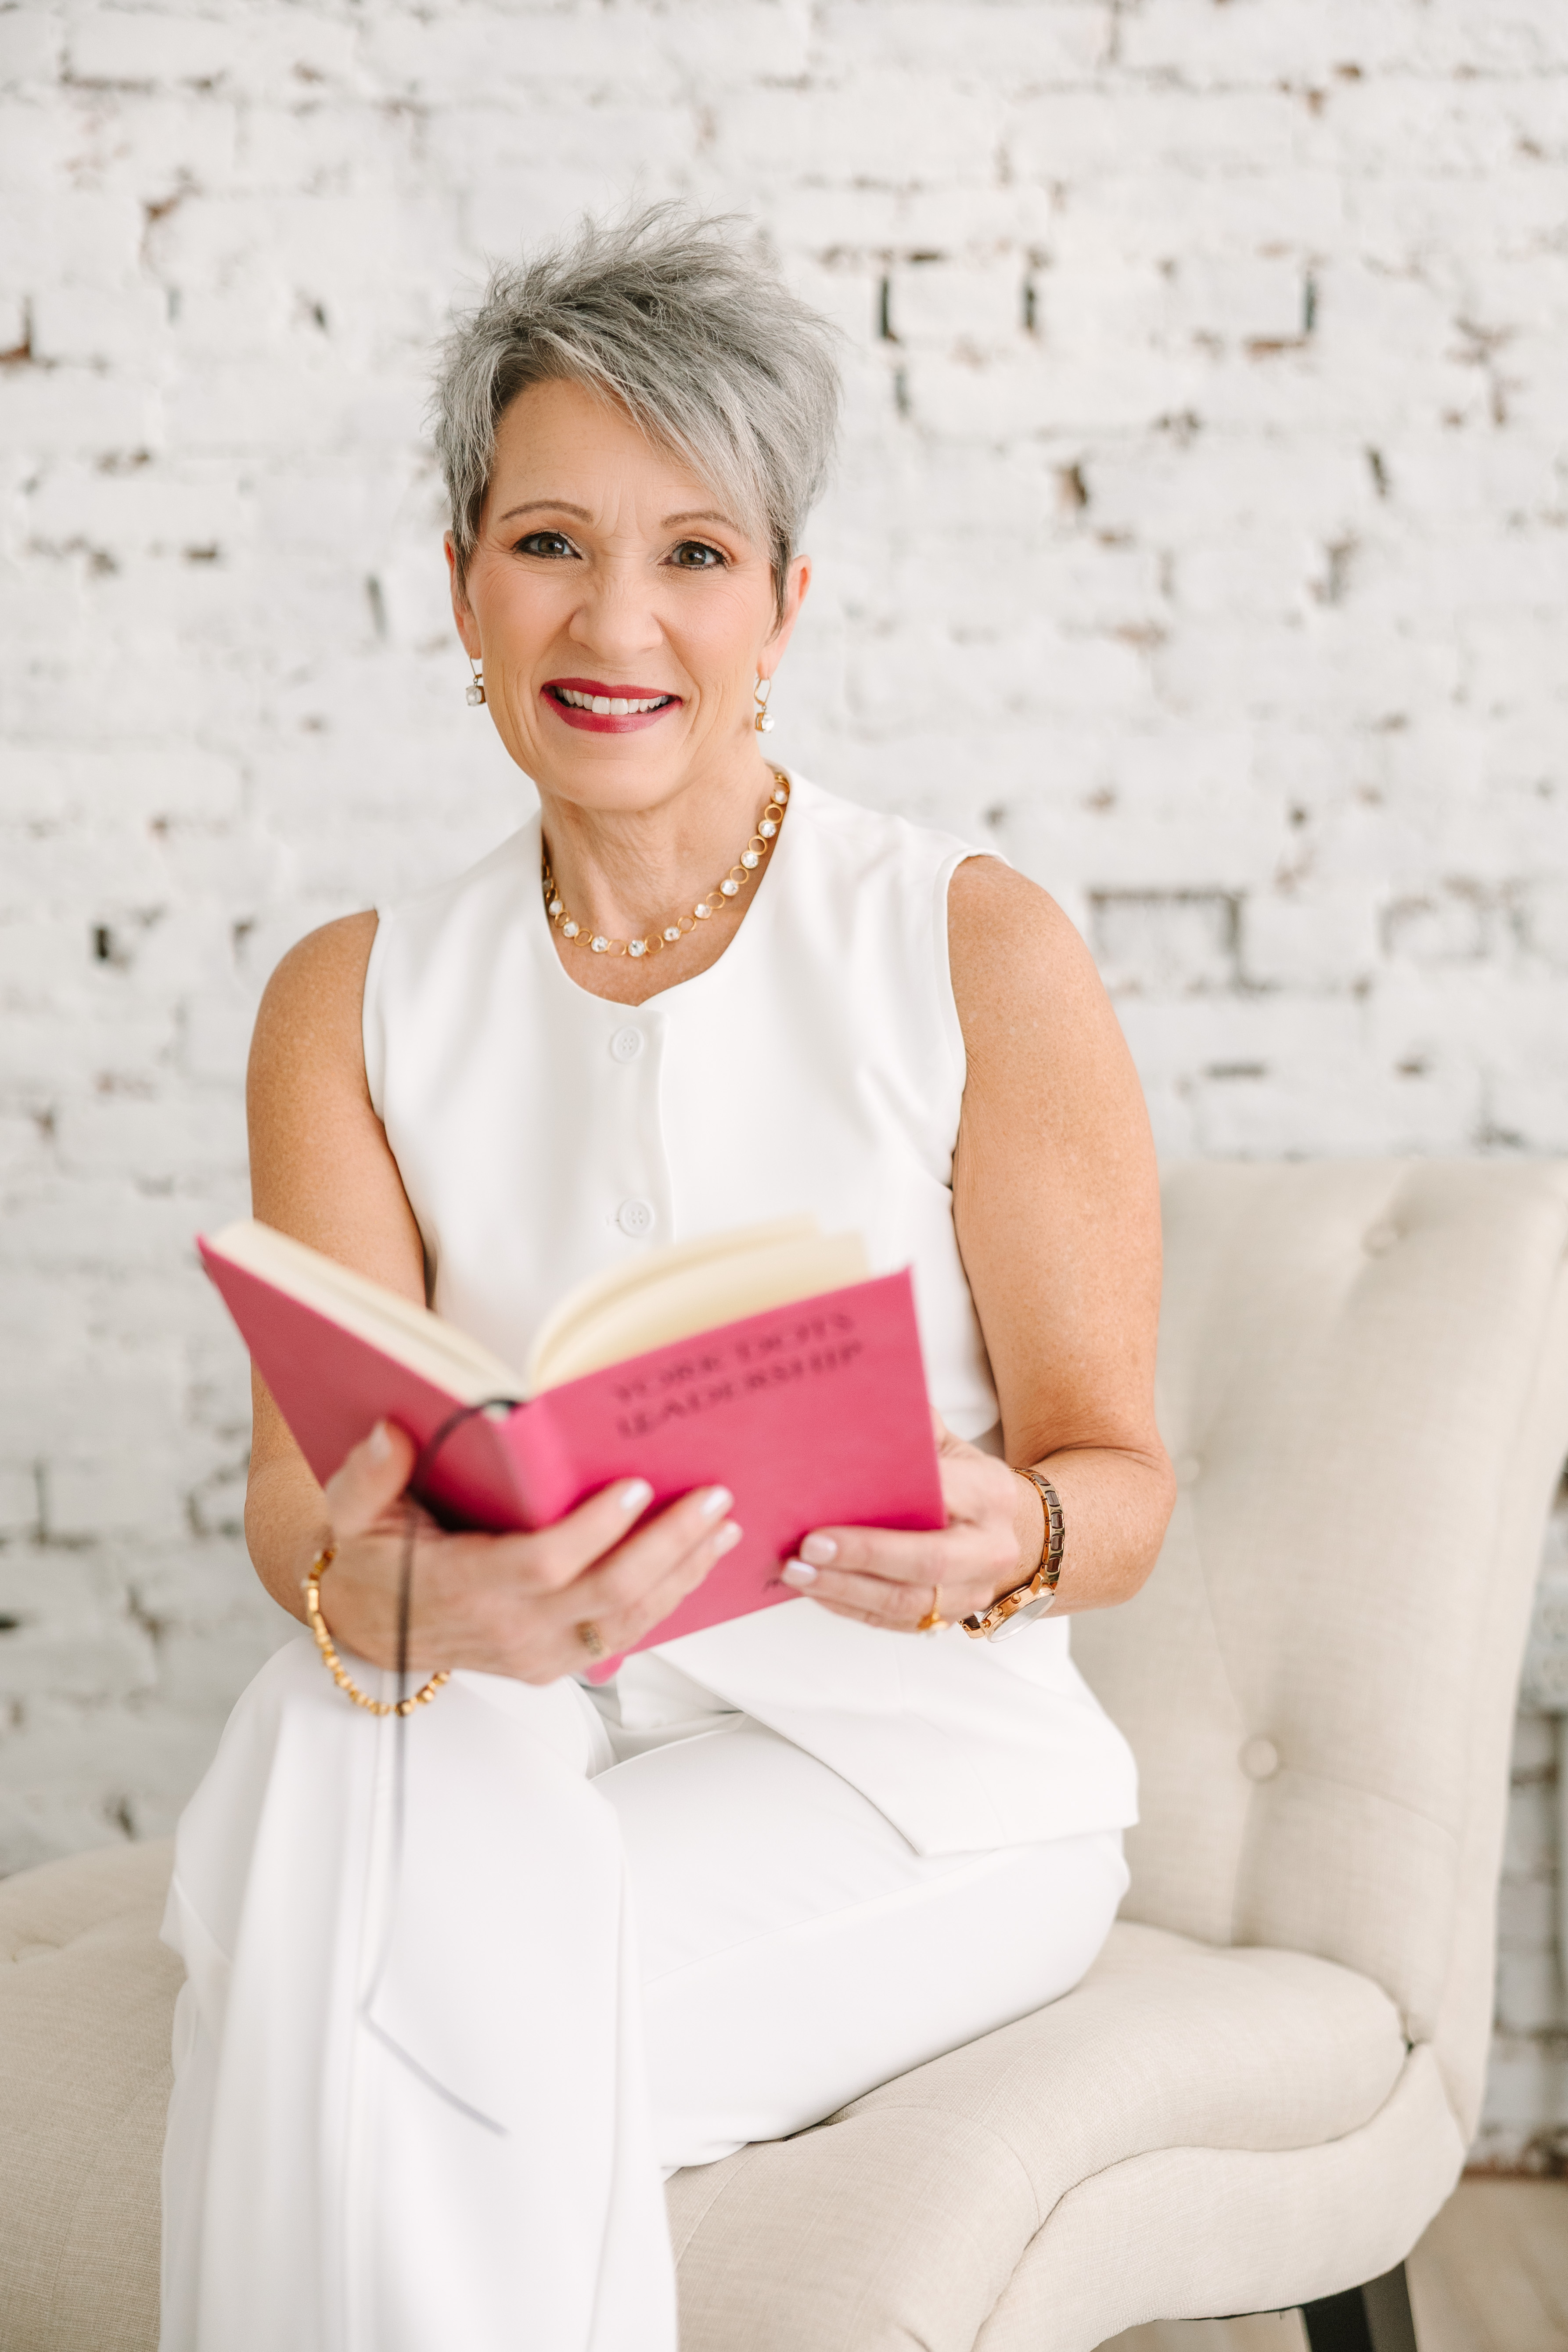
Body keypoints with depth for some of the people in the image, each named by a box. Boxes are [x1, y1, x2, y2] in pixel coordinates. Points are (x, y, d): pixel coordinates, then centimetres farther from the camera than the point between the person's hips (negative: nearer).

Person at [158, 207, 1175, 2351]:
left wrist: (995, 1544, -28)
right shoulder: (355, 1003, 5)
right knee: (319, 1766, -31)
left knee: (434, 1984, -31)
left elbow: (1120, 1472, -3)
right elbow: (309, 1481, -7)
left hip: (902, 1768, -3)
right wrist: (393, 1595, -32)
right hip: (516, 1753, 3)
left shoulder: (977, 950, -5)